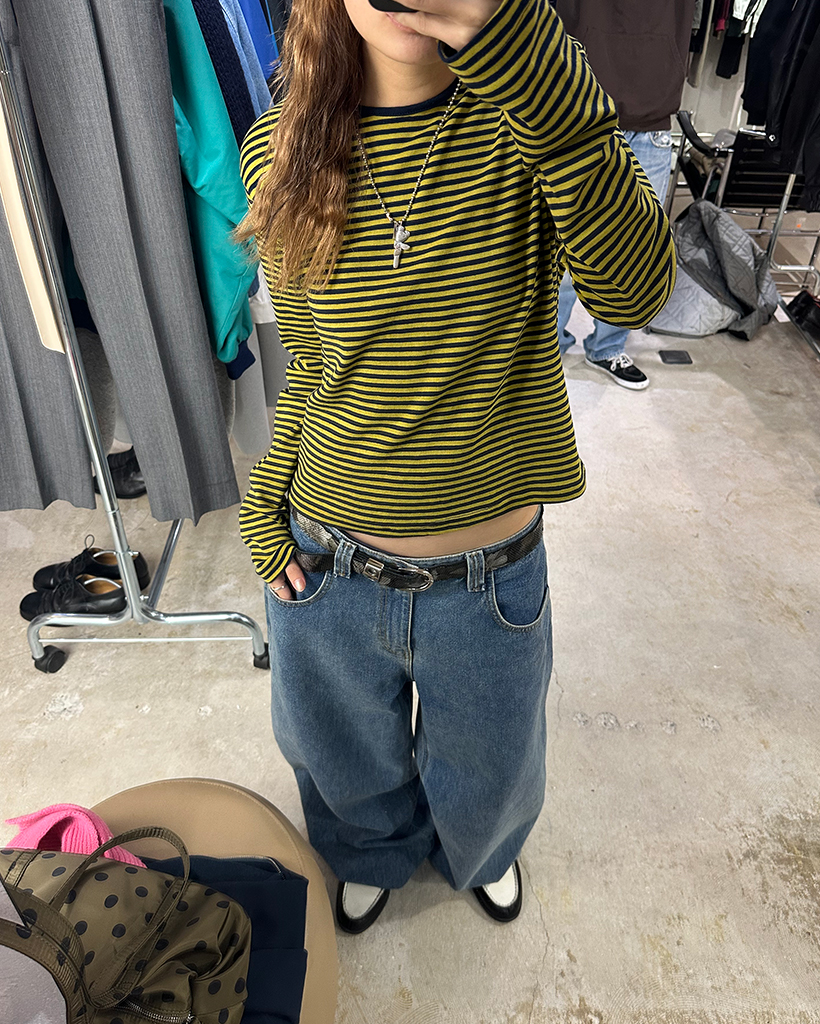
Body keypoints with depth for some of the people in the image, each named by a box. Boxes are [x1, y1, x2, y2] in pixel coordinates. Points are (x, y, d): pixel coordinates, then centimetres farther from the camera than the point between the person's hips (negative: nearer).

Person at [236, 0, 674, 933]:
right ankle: (374, 853, 66)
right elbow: (310, 365, 3)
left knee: (487, 778, 27)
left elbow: (633, 293, -28)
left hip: (491, 577, 0)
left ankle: (479, 852, 66)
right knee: (345, 764, 29)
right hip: (327, 569, 2)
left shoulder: (522, 108, -10)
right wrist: (266, 498, -5)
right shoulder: (280, 152, -6)